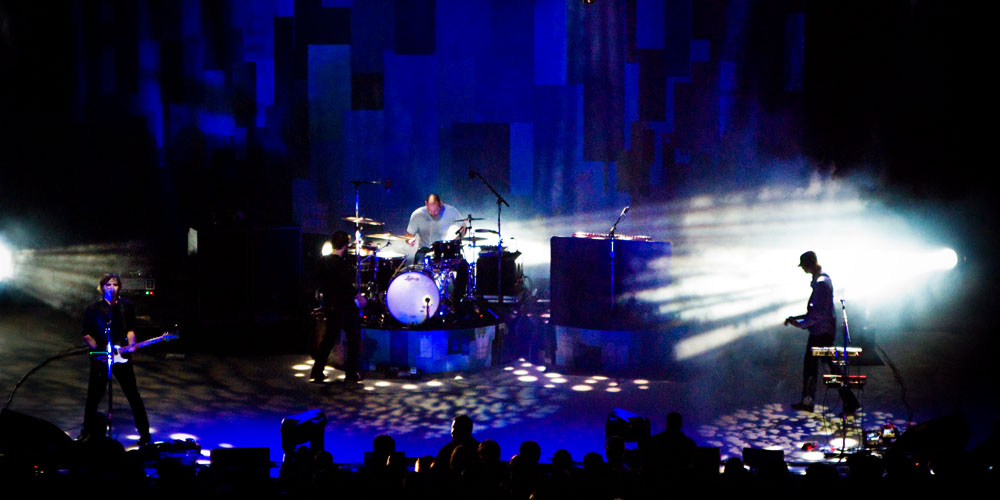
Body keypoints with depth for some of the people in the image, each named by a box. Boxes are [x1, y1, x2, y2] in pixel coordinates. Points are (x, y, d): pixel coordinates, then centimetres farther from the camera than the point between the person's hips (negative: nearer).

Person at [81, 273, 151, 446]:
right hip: (100, 358, 0)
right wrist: (97, 349, -9)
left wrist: (130, 345, -8)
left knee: (133, 395, -1)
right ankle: (87, 431, 26)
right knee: (94, 396, 7)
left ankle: (144, 433, 6)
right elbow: (86, 335, 4)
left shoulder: (127, 307, 6)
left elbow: (131, 329, 9)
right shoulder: (93, 309, 2)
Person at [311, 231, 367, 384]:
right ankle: (351, 375, 7)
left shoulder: (325, 261, 7)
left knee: (329, 338, 16)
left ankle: (317, 372, 16)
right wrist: (359, 296, -10)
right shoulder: (341, 263, -19)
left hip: (330, 306, 8)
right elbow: (346, 285, -21)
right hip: (344, 306, -8)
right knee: (354, 339, 4)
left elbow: (321, 284, 15)